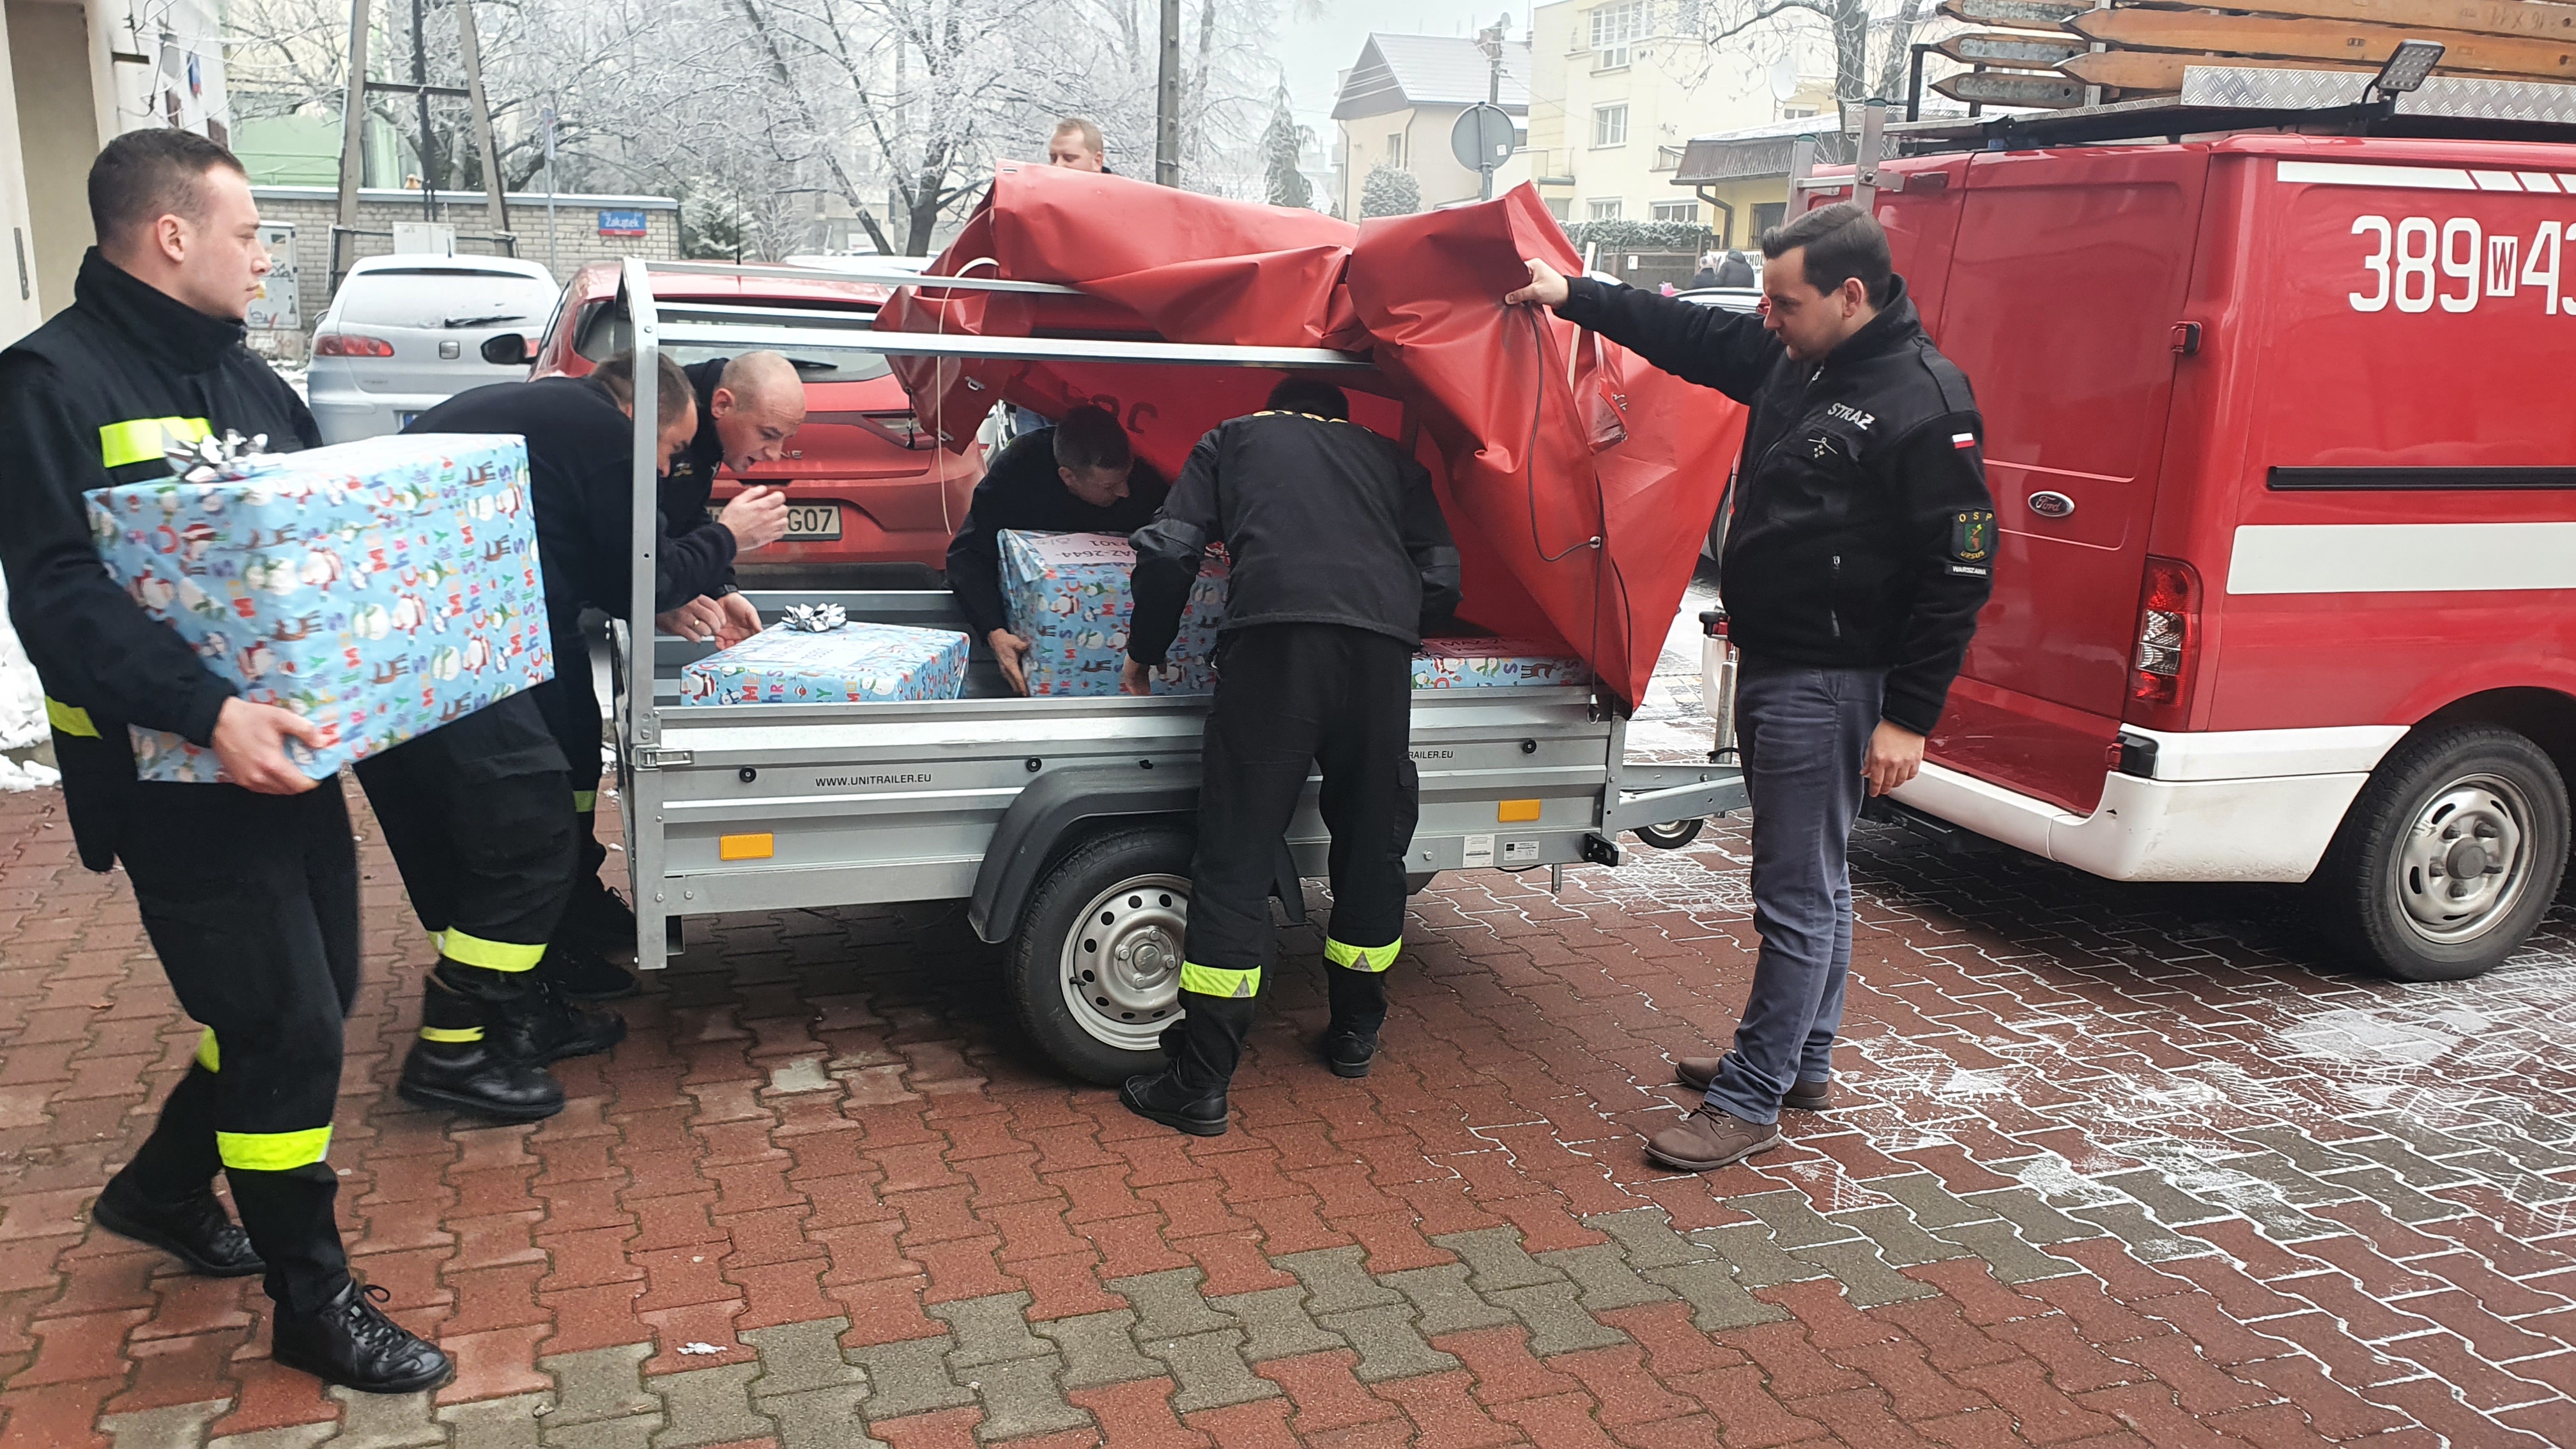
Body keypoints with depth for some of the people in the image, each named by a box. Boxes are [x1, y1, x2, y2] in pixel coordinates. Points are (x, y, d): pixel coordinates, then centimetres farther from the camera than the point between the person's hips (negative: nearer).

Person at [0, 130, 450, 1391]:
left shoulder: (236, 370, 14)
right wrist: (206, 711, -32)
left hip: (284, 750, 8)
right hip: (173, 770, -8)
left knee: (310, 993, 17)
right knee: (287, 1022, -5)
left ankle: (161, 1191, 41)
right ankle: (312, 1303, 11)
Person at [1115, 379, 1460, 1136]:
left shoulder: (1235, 437, 28)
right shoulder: (1390, 458, 33)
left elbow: (1168, 553, 14)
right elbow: (1441, 579, 20)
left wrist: (1143, 654, 27)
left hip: (1275, 633, -2)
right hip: (1381, 646, 3)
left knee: (1236, 855, -1)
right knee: (1372, 843, 19)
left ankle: (1200, 1082, 0)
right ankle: (1355, 1033, 33)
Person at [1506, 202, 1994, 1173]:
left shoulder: (1924, 403, -18)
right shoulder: (1793, 358, 6)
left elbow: (1958, 572, -19)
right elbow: (1692, 336, 22)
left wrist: (1909, 717, -20)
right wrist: (1573, 299, 22)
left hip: (1830, 684, -9)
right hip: (1770, 664, 9)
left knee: (1798, 896, -1)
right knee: (1809, 882, 20)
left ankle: (1749, 1100, 8)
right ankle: (1802, 1063, 34)